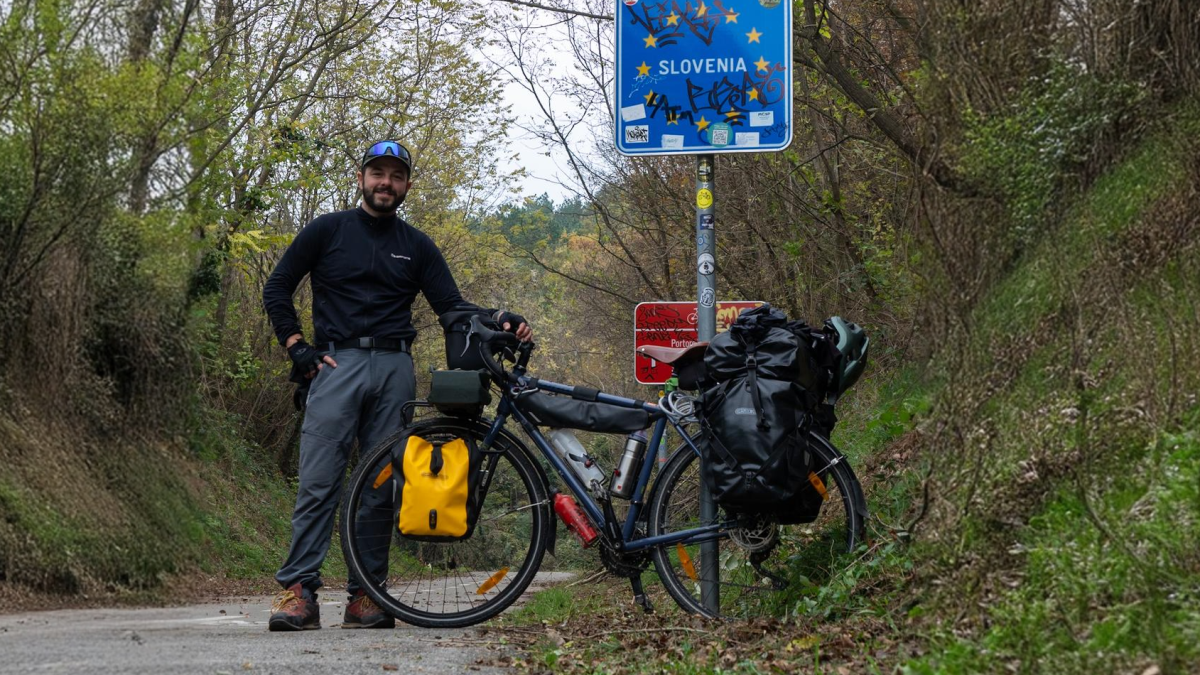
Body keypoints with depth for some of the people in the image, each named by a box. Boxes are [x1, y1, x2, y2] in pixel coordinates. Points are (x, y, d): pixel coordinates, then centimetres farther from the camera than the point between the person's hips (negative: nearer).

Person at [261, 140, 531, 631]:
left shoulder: (417, 247, 16)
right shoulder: (327, 231, 9)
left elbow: (450, 305, 12)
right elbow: (277, 288, 11)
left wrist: (498, 320, -7)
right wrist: (297, 348, 0)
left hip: (394, 369, 3)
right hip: (336, 364, -3)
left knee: (381, 486, 1)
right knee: (318, 482, -11)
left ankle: (366, 596, 3)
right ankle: (298, 592, -13)